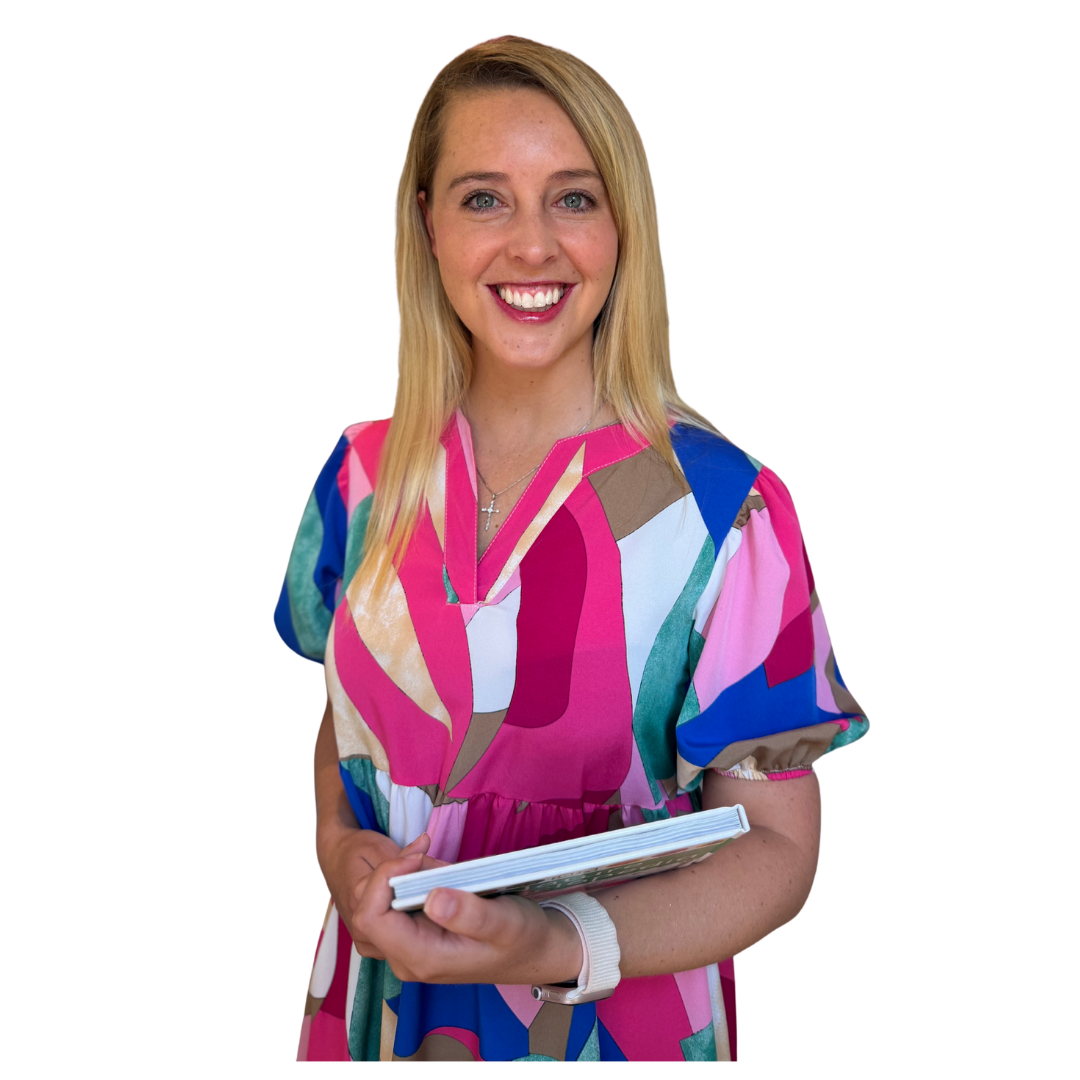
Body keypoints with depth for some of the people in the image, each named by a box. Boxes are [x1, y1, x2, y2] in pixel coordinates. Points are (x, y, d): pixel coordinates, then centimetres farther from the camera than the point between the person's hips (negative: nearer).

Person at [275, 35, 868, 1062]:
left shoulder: (720, 507, -17)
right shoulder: (365, 474, -4)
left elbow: (775, 844, -14)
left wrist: (553, 946, -28)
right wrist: (339, 847, -10)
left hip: (610, 1021, -3)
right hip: (375, 1006, 4)